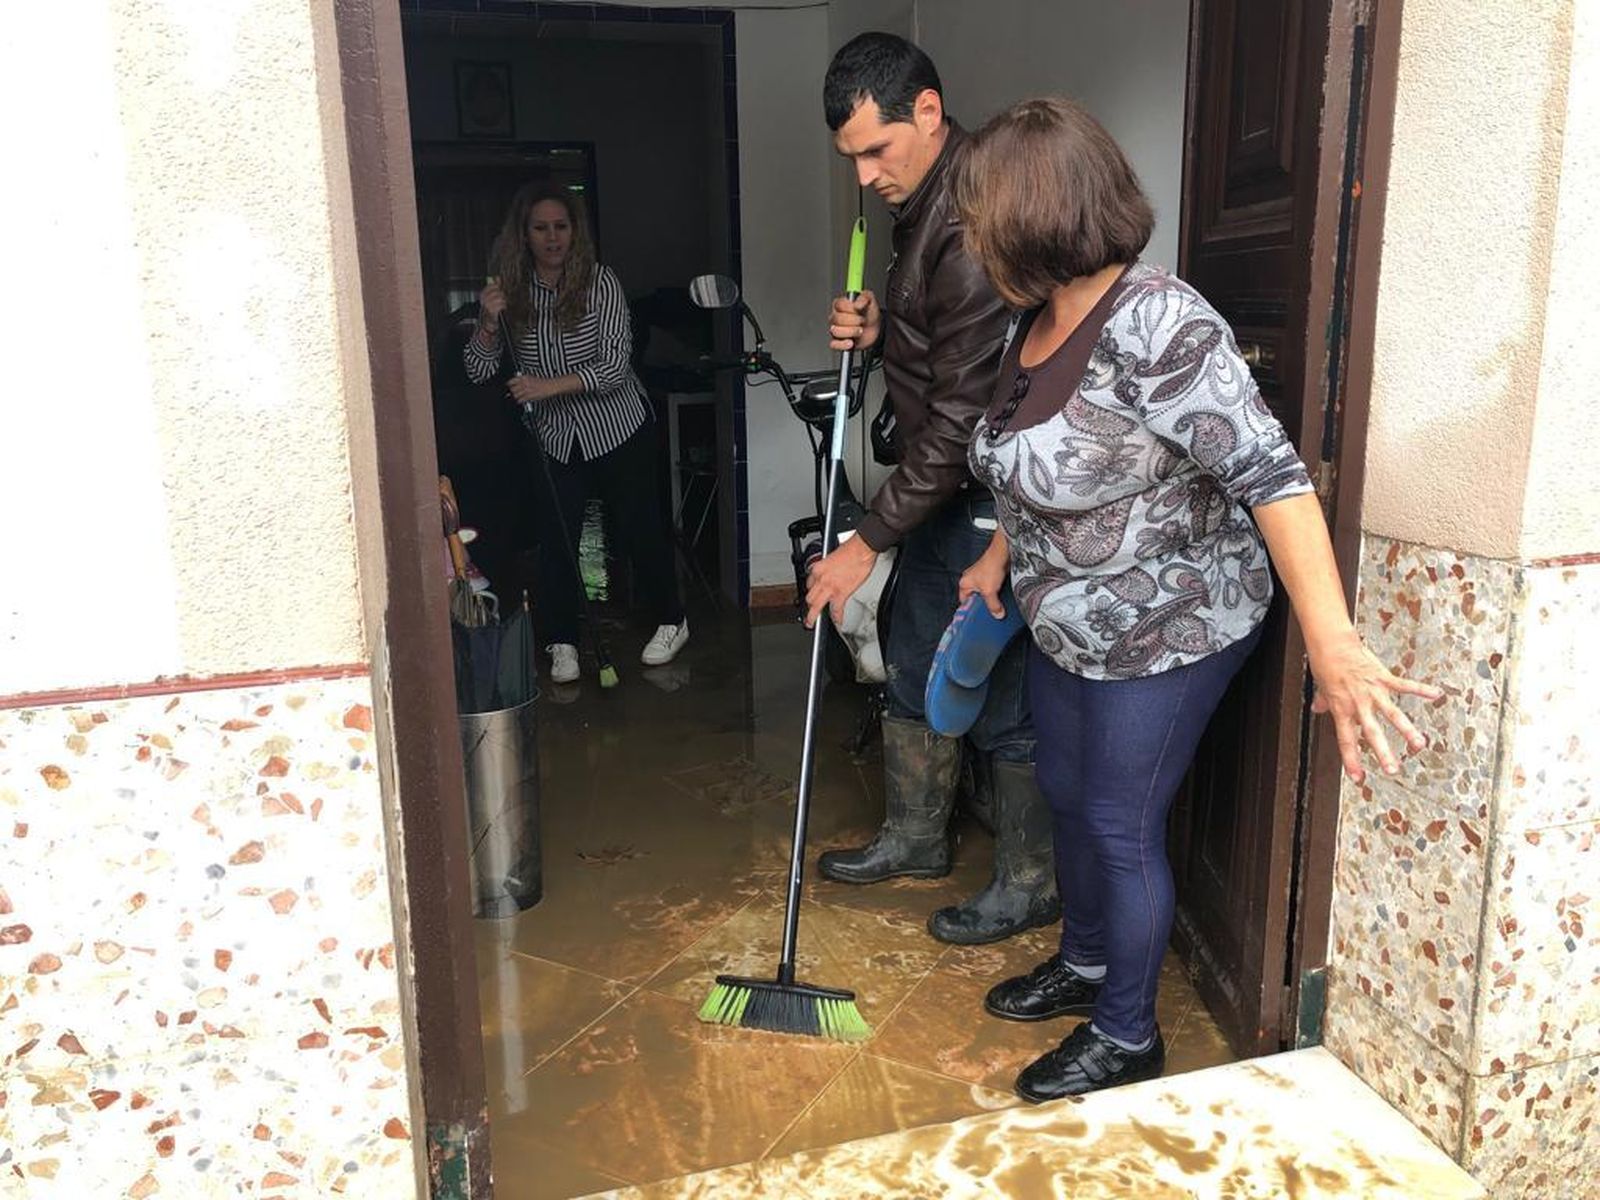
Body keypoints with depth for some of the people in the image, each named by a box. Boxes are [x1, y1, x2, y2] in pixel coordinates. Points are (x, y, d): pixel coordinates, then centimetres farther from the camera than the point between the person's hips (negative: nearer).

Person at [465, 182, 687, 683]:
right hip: (554, 438, 3)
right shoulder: (509, 290, -3)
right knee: (555, 539, -2)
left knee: (640, 527, 8)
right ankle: (562, 643, 13)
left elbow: (615, 365, -21)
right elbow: (477, 372, -3)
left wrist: (550, 386, -30)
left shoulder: (600, 282, -14)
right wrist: (489, 323, -21)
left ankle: (670, 622, 27)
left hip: (617, 429, -2)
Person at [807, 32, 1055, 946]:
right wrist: (878, 327, -2)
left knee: (1003, 696, 3)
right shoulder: (925, 199, 6)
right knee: (918, 670, 20)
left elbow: (964, 417, -27)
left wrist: (871, 541, -22)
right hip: (945, 486, 10)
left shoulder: (975, 226, -26)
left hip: (992, 499, -10)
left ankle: (1032, 884, 24)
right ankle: (915, 837, 39)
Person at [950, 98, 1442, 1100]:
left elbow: (1271, 475, -32)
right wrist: (1004, 554, 19)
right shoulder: (1038, 321, 2)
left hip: (1165, 632, -9)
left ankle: (1127, 1036, 27)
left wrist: (1333, 644, -36)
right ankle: (1086, 965, 45)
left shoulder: (1154, 323, -27)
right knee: (1069, 799, 21)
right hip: (1069, 625, 9)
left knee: (1123, 827, 4)